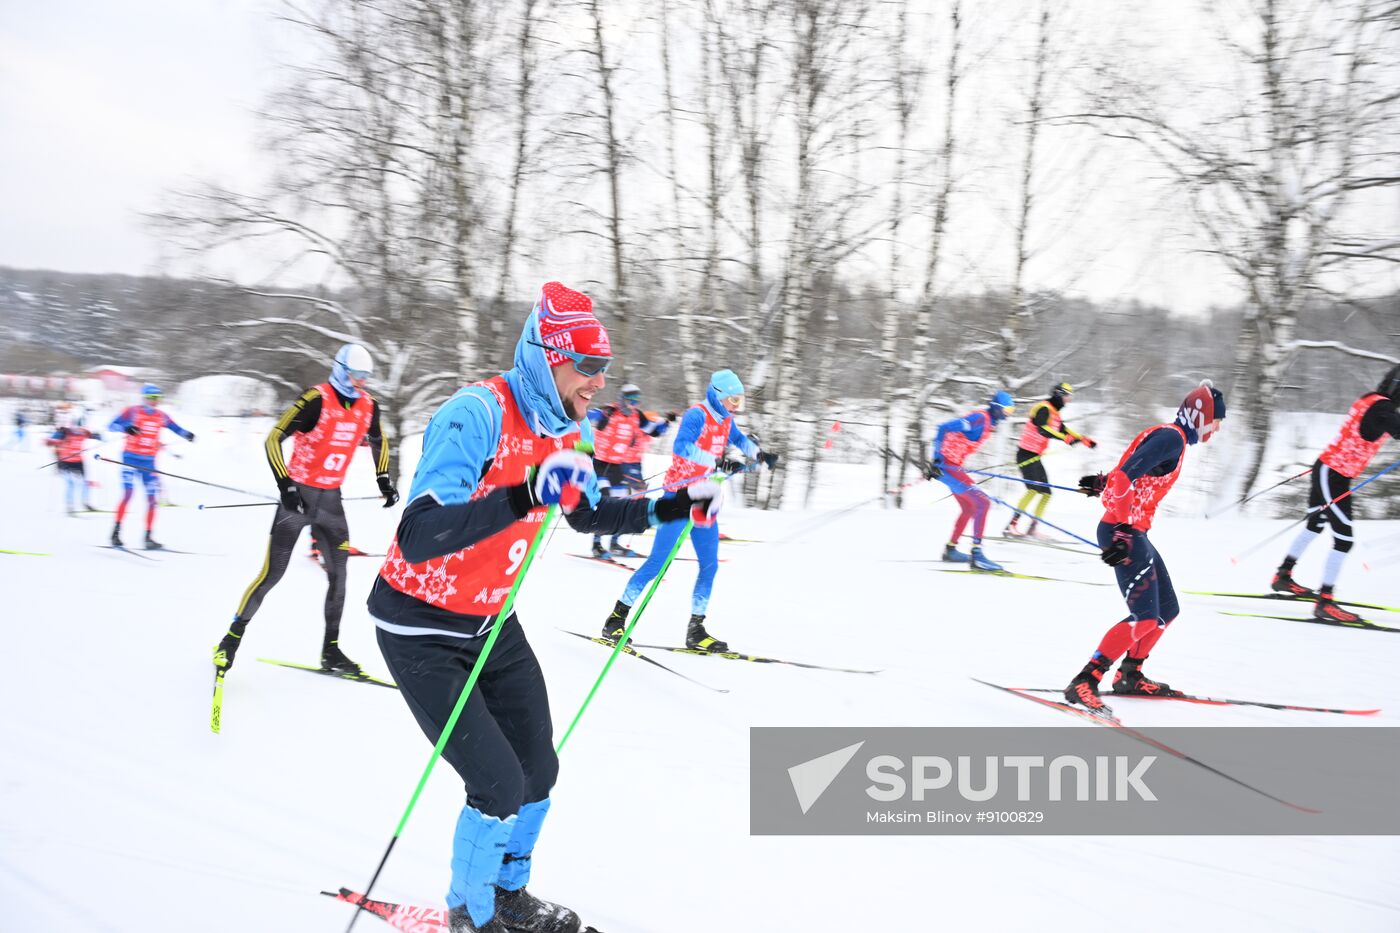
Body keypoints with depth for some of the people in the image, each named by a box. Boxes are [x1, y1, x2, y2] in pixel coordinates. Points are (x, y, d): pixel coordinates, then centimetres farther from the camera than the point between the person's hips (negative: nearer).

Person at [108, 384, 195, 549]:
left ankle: (148, 537, 7)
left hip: (149, 462, 5)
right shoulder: (132, 412, -4)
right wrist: (126, 428, -27)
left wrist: (187, 435, -7)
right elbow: (111, 426, -7)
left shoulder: (162, 416, 7)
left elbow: (176, 429, 15)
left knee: (152, 498, 1)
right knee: (128, 493, -17)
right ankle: (116, 533, -12)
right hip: (131, 458, -5)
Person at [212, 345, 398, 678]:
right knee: (272, 573, -5)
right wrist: (285, 485, -25)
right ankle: (232, 637, 10)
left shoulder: (367, 406, 1)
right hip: (299, 494, -6)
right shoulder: (316, 399, -18)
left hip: (331, 499, 6)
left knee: (338, 573, 3)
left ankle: (331, 651, 13)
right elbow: (273, 439, -19)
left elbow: (378, 442, 23)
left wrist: (383, 479, 16)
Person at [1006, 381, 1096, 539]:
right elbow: (1042, 429, -30)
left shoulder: (1054, 413, 17)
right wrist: (1065, 438, -36)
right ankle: (1012, 526, -28)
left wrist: (1084, 439, 16)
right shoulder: (1044, 408, -13)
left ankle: (1033, 528, 16)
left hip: (1035, 457, 10)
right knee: (1033, 489, -24)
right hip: (1026, 455, -10)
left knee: (1046, 493, 9)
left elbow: (1063, 429, 27)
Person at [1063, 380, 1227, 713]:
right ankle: (1084, 683, -18)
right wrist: (1122, 531, -29)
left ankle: (1129, 676, 28)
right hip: (1124, 534, -11)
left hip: (1135, 534, 11)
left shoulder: (1167, 436, 15)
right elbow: (1125, 477, -25)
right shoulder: (1173, 438, -15)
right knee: (1145, 616, -18)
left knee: (1167, 610, 16)